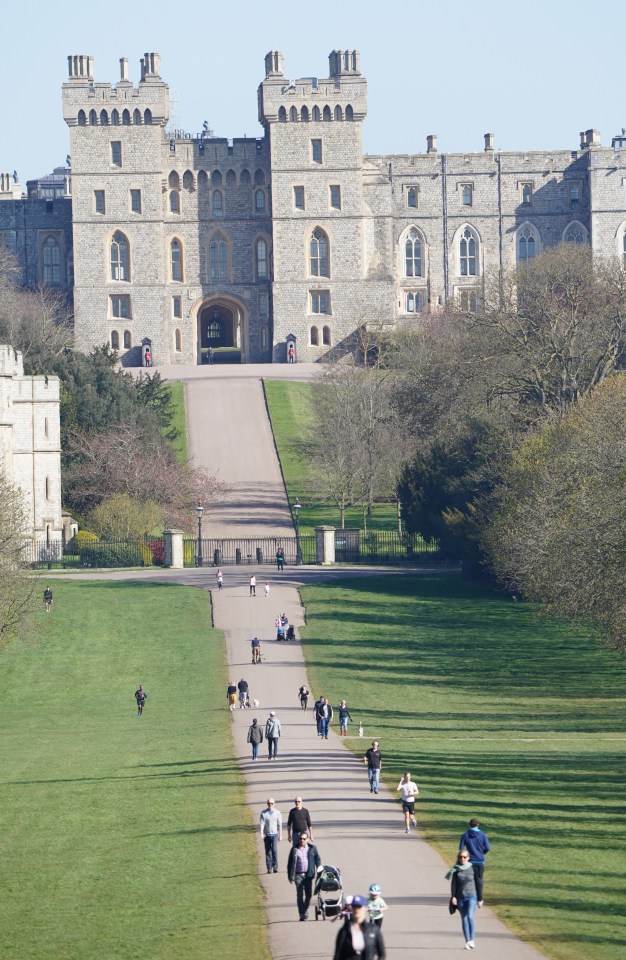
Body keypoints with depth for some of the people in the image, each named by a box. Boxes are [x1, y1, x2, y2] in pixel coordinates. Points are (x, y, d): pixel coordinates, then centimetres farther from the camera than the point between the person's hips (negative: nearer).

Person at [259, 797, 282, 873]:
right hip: (267, 835, 1)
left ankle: (275, 867, -12)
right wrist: (261, 833, -20)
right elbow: (262, 823, -6)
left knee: (275, 850, -14)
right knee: (268, 852, 3)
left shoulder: (277, 813, 6)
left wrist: (280, 835, 8)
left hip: (275, 834, -1)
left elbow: (279, 824, 9)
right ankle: (269, 868, 9)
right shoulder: (263, 813, 2)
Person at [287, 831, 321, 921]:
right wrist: (290, 876, 3)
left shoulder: (312, 848, 8)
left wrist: (319, 871, 5)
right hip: (298, 875, -2)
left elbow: (317, 859, 14)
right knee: (300, 895, -6)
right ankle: (302, 914, -3)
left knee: (309, 894, 5)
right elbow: (290, 863, 7)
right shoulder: (294, 850, 4)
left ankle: (305, 909, 29)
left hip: (308, 874, 2)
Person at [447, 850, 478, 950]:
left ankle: (472, 940, -14)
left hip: (471, 896, -2)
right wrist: (453, 897, -7)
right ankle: (467, 941, 9)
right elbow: (453, 884, 4)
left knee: (470, 916, -19)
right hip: (460, 897, 2)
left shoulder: (472, 868, 1)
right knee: (464, 919, 4)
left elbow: (477, 883, 6)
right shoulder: (456, 870, 3)